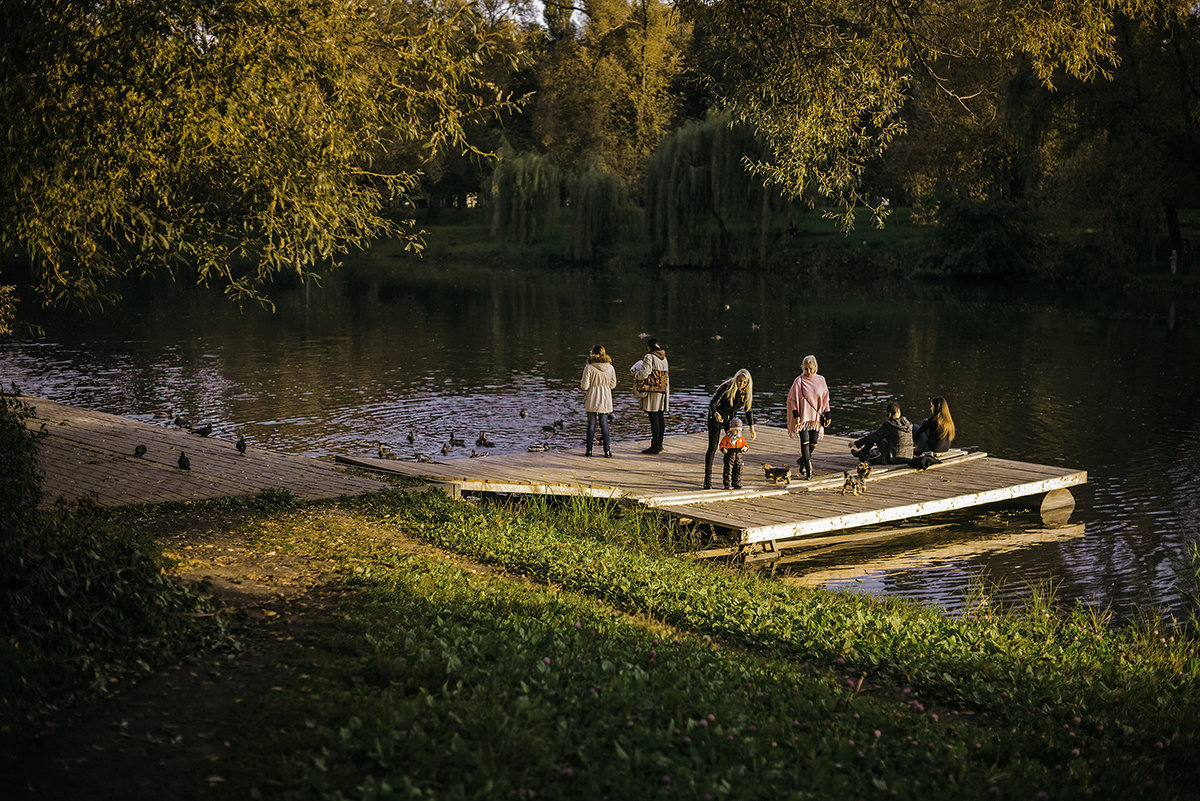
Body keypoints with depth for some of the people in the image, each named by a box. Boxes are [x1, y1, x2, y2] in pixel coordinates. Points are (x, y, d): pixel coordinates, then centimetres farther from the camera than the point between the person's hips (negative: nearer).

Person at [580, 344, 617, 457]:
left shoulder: (589, 367, -12)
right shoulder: (610, 367, -2)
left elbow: (584, 386, -14)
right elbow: (613, 384, 6)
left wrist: (581, 382, 8)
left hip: (592, 400, -2)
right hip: (605, 400, 2)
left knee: (591, 424, 6)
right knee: (604, 424, 8)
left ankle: (589, 450, 6)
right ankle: (607, 449, 3)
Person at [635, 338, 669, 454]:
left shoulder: (649, 357, -9)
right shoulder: (663, 358, 14)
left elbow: (645, 373, -16)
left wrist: (636, 374, 4)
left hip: (653, 390, -8)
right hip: (663, 389, 8)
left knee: (653, 418, -7)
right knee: (660, 417, 11)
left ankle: (655, 446, -8)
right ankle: (659, 445, 16)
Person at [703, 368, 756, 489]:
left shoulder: (747, 392, -7)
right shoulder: (727, 387, -23)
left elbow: (748, 410, 7)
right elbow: (712, 403, -28)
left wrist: (751, 427, 1)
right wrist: (716, 414, -49)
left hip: (730, 419, 5)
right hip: (717, 417, -5)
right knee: (712, 447, -11)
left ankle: (728, 477, 5)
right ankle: (708, 479, -7)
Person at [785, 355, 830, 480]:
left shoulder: (821, 380, 5)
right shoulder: (799, 381, -4)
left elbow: (825, 399, 12)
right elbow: (793, 399, -2)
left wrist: (827, 415, 9)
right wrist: (796, 415, -10)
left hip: (816, 416, 3)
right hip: (803, 416, -3)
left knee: (814, 443, 2)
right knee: (805, 442, -10)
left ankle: (802, 460, 29)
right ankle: (808, 470, -8)